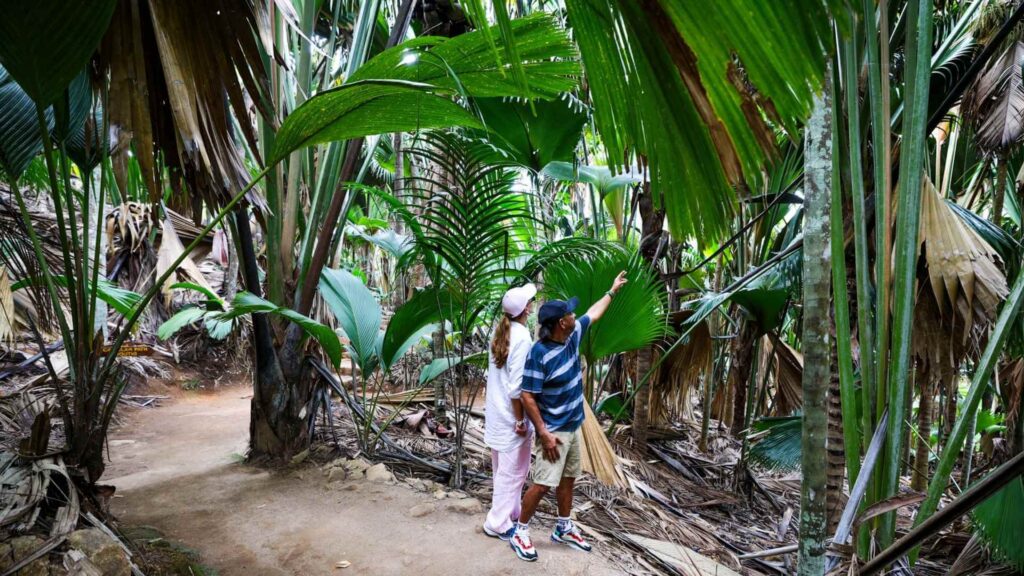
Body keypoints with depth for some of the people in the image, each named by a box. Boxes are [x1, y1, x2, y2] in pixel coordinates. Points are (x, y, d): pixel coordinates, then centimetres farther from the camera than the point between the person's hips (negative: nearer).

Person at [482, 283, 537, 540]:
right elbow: (516, 386, -23)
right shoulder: (522, 337, -21)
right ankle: (498, 523, 15)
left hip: (497, 411, 9)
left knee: (504, 469, 19)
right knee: (512, 471, 5)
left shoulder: (500, 333, 4)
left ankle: (510, 513, 34)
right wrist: (520, 420, -15)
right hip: (511, 415, -9)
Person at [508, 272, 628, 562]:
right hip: (553, 431, -8)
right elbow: (527, 397, -22)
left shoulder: (572, 336, -2)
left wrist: (612, 291, 27)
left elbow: (593, 313, 18)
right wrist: (543, 433, -23)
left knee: (568, 479, 18)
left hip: (574, 427, 8)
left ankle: (564, 529, 34)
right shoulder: (539, 354, -25)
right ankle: (520, 532, 13)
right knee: (542, 484, -6)